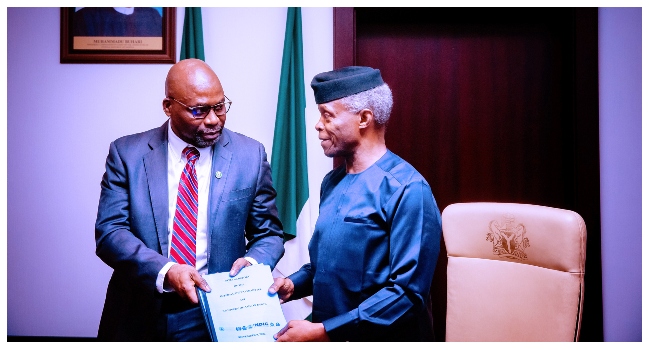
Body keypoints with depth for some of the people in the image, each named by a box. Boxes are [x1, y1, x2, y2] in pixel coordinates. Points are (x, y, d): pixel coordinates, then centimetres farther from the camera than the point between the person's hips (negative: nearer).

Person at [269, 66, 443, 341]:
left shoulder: (406, 189, -20)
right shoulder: (332, 182, 4)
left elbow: (408, 292, -23)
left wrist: (324, 331, -23)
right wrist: (295, 283, -3)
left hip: (380, 338, -6)